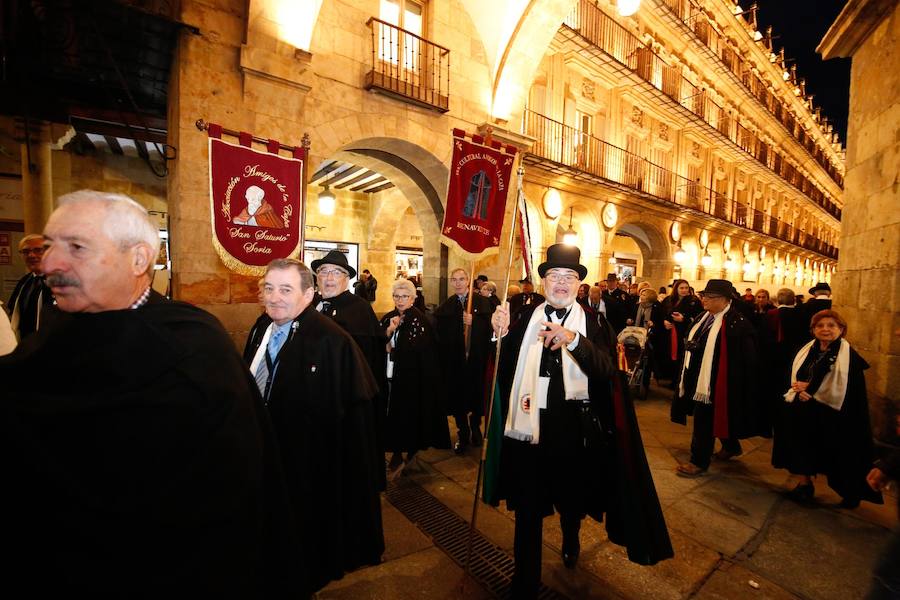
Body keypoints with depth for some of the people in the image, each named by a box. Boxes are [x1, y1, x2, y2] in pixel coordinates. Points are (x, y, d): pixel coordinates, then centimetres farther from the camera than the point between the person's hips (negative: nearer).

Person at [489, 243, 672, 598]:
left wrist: (573, 339, -36)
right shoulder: (526, 317, -2)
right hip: (530, 423, 0)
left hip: (573, 427, 1)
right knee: (527, 506, 10)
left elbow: (606, 369, -19)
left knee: (572, 497, 25)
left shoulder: (591, 323, -5)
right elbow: (505, 367, -3)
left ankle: (571, 542, 59)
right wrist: (501, 334, -22)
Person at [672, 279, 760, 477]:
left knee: (704, 421, 1)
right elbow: (692, 342, 17)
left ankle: (699, 461, 16)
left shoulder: (737, 323, -16)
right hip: (697, 376, 8)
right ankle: (732, 446, 47)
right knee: (715, 418, 23)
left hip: (715, 381, -8)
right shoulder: (704, 316, 8)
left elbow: (745, 360, -17)